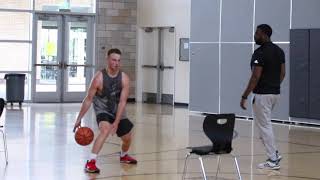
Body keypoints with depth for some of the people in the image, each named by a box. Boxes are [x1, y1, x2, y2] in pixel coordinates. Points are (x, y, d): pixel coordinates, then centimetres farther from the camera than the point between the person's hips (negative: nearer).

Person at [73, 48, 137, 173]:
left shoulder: (124, 78, -17)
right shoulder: (99, 78, -25)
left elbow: (122, 101, -18)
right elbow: (88, 99, -17)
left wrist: (116, 123, -24)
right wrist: (79, 119, -16)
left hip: (118, 111, 5)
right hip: (102, 109, -4)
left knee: (127, 138, 14)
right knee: (105, 130, -33)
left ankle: (123, 156, 49)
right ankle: (90, 162, -32)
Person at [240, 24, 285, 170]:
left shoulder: (260, 53, -17)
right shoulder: (279, 51, 9)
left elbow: (255, 77, -20)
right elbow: (282, 73, 13)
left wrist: (244, 96, -16)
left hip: (262, 94, -9)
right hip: (275, 93, 9)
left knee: (264, 126, 0)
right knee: (263, 124, 22)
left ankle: (273, 160, 3)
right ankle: (274, 153, 19)